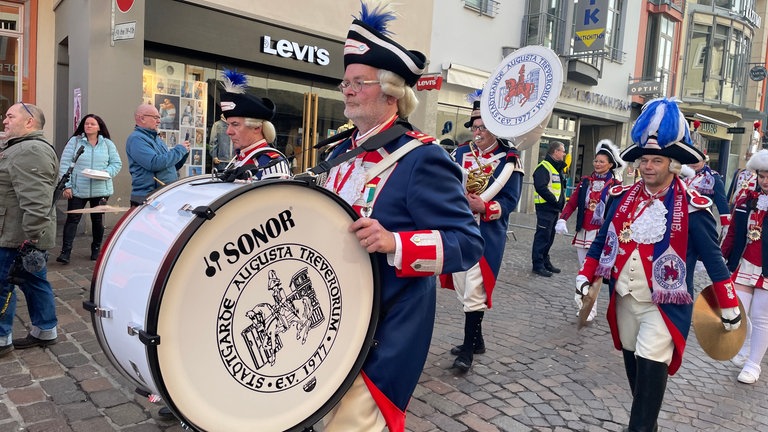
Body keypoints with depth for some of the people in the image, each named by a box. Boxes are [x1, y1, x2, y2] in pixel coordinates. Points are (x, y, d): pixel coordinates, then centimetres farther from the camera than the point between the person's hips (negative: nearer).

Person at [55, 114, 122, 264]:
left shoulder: (108, 144, 7)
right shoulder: (74, 141, 3)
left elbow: (117, 163, 6)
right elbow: (65, 164, 0)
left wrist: (107, 173, -14)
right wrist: (66, 185, -8)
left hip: (100, 189, 1)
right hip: (77, 190, -1)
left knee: (98, 220, 11)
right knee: (72, 219, -4)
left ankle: (96, 249, 26)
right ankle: (65, 251, -4)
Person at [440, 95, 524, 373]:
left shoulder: (509, 158, -4)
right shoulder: (460, 153, 10)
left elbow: (510, 199, -10)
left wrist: (483, 207, -25)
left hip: (486, 235, -5)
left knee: (474, 291, -5)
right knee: (462, 288, 14)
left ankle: (468, 349, 7)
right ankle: (476, 338, 31)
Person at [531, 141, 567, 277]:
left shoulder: (558, 168, 19)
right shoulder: (544, 167, -13)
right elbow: (541, 188, -23)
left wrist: (560, 202, 5)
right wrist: (555, 201, -19)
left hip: (555, 209, 10)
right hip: (545, 208, -9)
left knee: (549, 237, 16)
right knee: (542, 237, -4)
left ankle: (545, 261, 26)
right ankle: (538, 265, 2)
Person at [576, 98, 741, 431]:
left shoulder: (692, 207, -11)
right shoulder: (622, 197, 1)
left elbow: (712, 257, -6)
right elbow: (602, 241, 8)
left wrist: (729, 307, -3)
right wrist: (585, 277, 1)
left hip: (663, 305, -5)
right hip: (624, 299, 5)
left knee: (651, 367, -9)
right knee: (633, 363, 16)